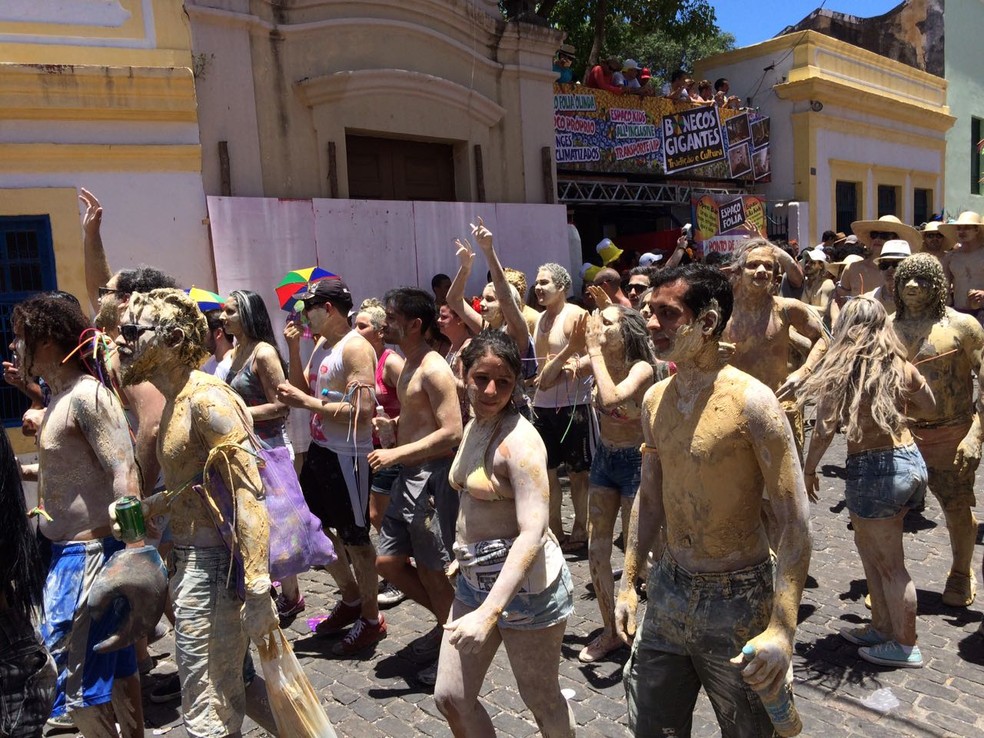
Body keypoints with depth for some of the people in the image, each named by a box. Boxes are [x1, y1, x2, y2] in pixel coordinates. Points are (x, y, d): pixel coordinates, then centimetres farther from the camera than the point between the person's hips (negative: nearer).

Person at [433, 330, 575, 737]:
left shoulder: (519, 440, -20)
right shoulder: (473, 427, 6)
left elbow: (533, 532, -28)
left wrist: (489, 612, -33)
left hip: (525, 581, -8)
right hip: (475, 580, 8)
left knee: (541, 701, 11)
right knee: (450, 697, 13)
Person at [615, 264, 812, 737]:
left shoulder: (750, 401, -19)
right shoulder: (655, 399, 1)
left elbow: (795, 519, -18)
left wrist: (781, 629, -22)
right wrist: (628, 583, 12)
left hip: (737, 598, -6)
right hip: (667, 591, 6)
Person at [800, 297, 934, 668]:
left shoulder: (839, 370, -12)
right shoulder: (901, 367, 3)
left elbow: (824, 431, -14)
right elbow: (929, 405, 21)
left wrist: (809, 471, -2)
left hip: (873, 470, -6)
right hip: (911, 460, 6)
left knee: (889, 564, 8)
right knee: (869, 545, 23)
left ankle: (905, 646, 23)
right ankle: (882, 627, 33)